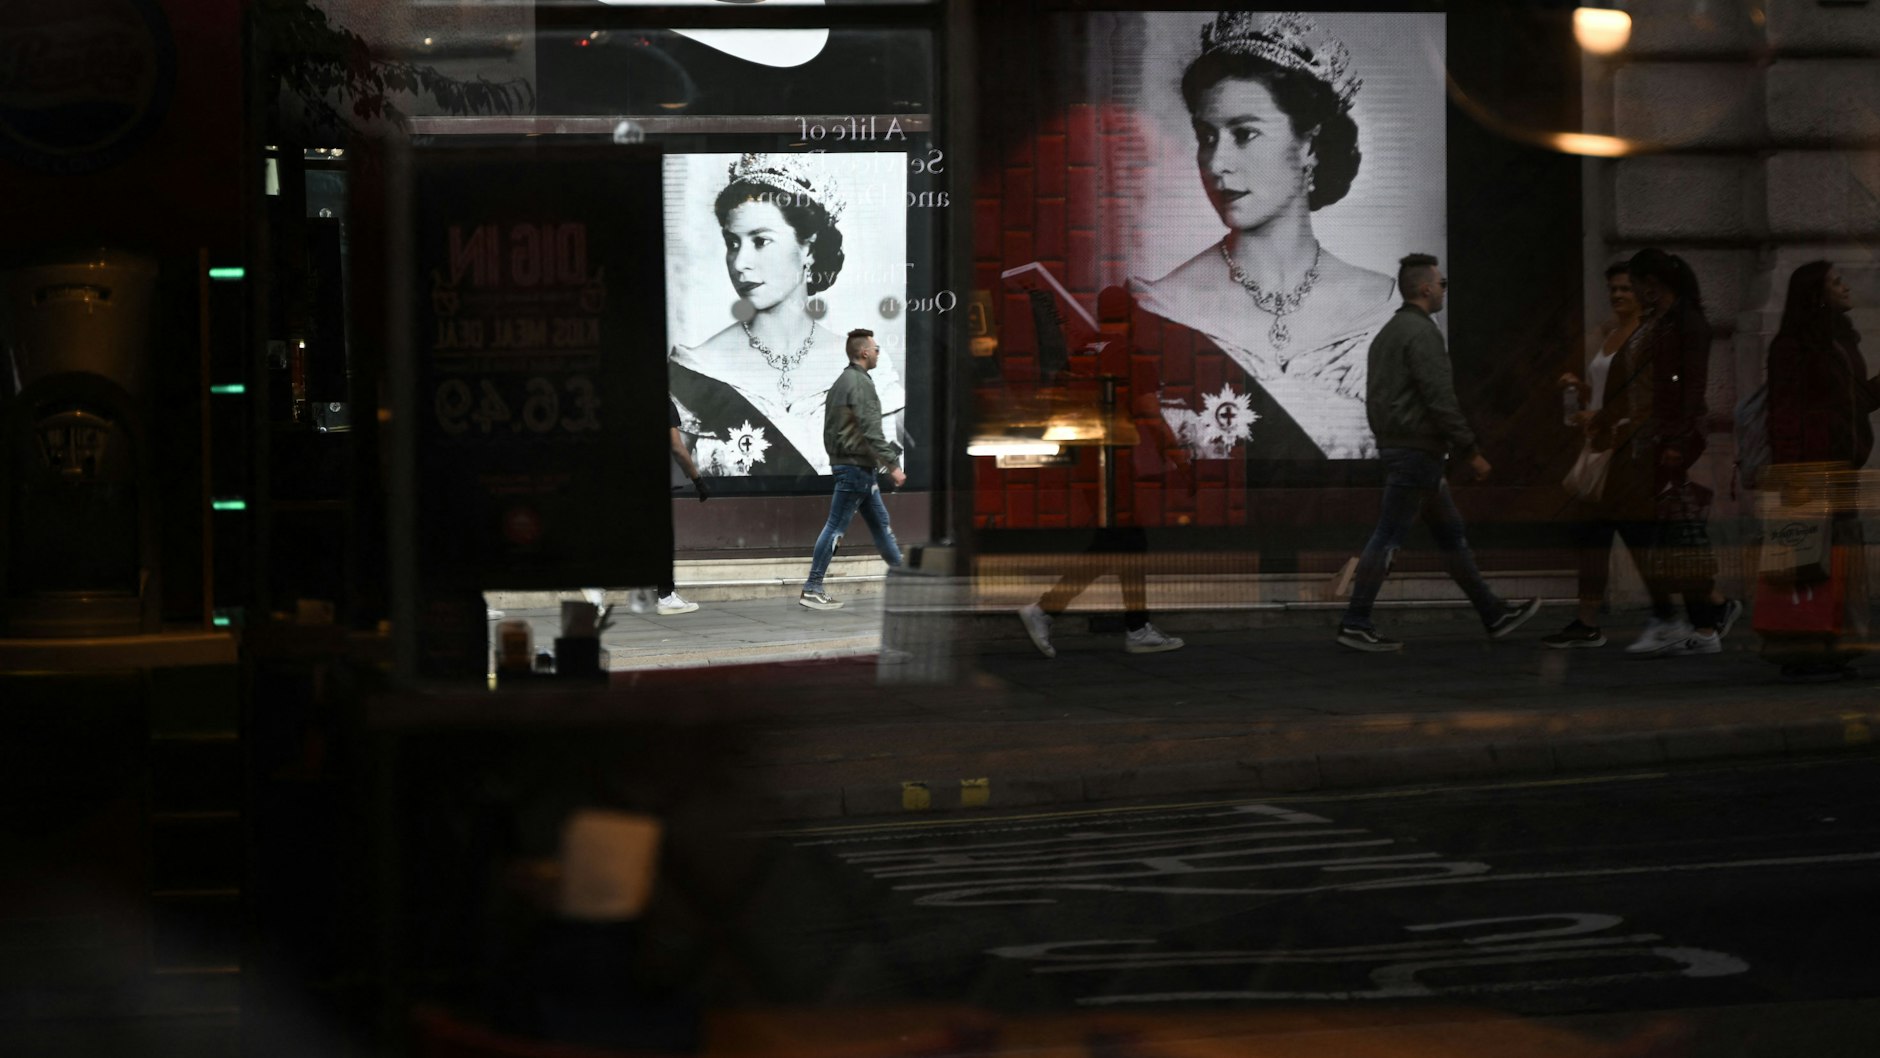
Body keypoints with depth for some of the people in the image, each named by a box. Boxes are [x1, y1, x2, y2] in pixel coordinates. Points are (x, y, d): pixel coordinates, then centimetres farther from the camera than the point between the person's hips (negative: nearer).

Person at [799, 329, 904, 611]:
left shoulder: (842, 382, 16)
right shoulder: (860, 383, -15)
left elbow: (830, 429, 19)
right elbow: (871, 431, -21)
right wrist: (892, 465, -19)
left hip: (846, 462, 10)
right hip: (856, 466, -10)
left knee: (880, 523, 14)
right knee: (836, 525, -7)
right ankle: (812, 589, -6)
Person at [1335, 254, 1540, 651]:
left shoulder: (1388, 333, 17)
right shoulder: (1421, 332, -14)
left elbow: (1378, 396, 21)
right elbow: (1440, 397, -21)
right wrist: (1470, 451, -16)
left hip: (1395, 447, 11)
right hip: (1417, 450, -11)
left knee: (1451, 533, 13)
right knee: (1388, 538, -8)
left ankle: (1494, 615, 18)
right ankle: (1355, 624, -6)